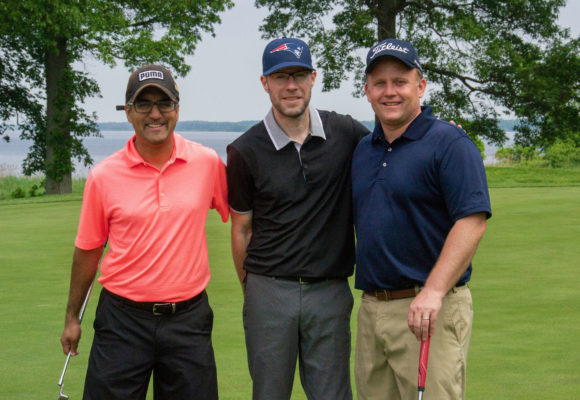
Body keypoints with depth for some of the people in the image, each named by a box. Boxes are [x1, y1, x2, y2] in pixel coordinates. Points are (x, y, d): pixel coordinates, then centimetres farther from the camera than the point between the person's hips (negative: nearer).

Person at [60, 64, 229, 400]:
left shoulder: (208, 163, -1)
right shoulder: (104, 176, -2)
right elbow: (88, 250, 8)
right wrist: (72, 317, 14)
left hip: (188, 318, 1)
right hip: (123, 319, -1)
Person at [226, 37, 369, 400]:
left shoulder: (346, 133, 1)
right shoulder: (246, 151, -1)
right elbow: (241, 228, 6)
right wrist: (251, 289, 9)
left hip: (330, 289, 1)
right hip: (270, 291, -1)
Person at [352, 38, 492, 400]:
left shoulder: (449, 142, -7)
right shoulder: (362, 150, 16)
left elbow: (473, 220, -17)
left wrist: (434, 291, -25)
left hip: (429, 311, -7)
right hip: (371, 307, 7)